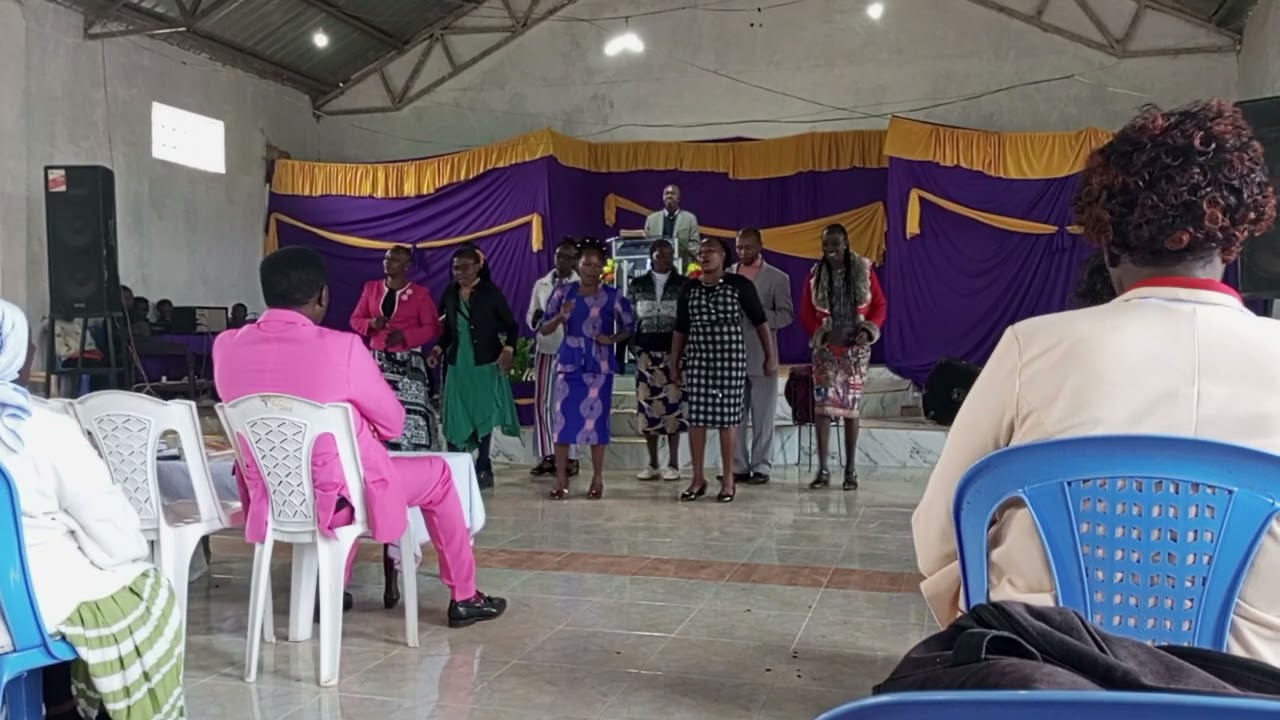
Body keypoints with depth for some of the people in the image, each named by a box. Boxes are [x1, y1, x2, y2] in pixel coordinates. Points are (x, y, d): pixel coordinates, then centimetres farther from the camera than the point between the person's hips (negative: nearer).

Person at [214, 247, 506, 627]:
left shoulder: (226, 346, -5)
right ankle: (464, 598, 30)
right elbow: (393, 424, -7)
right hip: (339, 496, -5)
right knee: (437, 472, 20)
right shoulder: (341, 346, -20)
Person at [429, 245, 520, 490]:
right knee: (458, 417, 3)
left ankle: (482, 468, 9)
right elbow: (448, 328, 14)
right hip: (458, 364, 3)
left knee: (484, 416, 0)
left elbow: (511, 325, -3)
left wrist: (508, 349, -18)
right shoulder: (450, 293, 5)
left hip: (486, 364, -3)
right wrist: (439, 348, -1)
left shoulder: (491, 293, -5)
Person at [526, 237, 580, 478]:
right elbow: (530, 317, 12)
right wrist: (536, 318, -10)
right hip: (545, 349, 4)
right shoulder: (541, 284, 12)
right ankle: (547, 456, 10)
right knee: (543, 402, 3)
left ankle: (570, 457, 7)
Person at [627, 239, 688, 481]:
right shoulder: (636, 285, 8)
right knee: (647, 405, 2)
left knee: (672, 405, -3)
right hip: (645, 351, 2)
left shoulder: (684, 284, 3)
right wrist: (628, 346, 3)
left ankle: (673, 464, 7)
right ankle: (652, 464, 12)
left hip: (674, 351, -2)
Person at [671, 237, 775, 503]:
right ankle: (698, 478, 14)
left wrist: (771, 355, 1)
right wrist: (674, 363, 11)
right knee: (696, 417, 3)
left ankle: (728, 480, 9)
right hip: (697, 358, 3)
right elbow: (680, 329, 13)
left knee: (727, 418, -1)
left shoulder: (740, 284, -2)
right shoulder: (689, 289, 7)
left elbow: (760, 321, 2)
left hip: (730, 358, -3)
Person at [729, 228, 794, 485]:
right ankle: (738, 466, 12)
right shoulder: (727, 275, 11)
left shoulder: (778, 278, 4)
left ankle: (761, 467, 9)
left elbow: (786, 315, -2)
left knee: (763, 416, 1)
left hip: (761, 356, -2)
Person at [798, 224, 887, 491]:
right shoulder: (815, 274, 1)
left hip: (856, 349, 0)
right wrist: (822, 334, -12)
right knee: (822, 405, -7)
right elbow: (805, 313, 3)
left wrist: (869, 330, -12)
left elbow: (879, 304, 3)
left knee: (851, 407, 5)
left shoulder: (864, 270, 0)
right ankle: (823, 470, -3)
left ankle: (850, 469, 13)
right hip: (826, 348, 0)